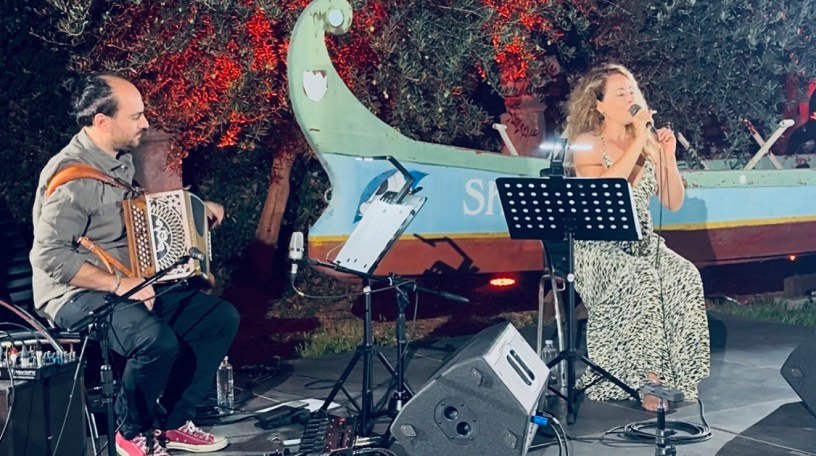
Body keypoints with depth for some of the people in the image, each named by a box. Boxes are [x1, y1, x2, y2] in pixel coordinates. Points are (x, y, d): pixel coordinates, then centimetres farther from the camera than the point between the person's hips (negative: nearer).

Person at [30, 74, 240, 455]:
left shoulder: (122, 160, 9)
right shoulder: (70, 175, -20)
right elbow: (50, 255, -26)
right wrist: (118, 284, -26)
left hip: (133, 284, 9)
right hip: (77, 296, -9)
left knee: (222, 317, -2)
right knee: (158, 340, -35)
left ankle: (174, 422, 5)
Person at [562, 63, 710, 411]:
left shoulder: (649, 142, 12)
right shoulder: (587, 144, -1)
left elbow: (673, 203, 11)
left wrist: (668, 156, -3)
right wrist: (638, 141, -17)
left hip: (643, 244, 5)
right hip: (598, 249, -4)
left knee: (685, 276, -26)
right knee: (643, 280, -34)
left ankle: (676, 376, -21)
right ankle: (649, 377, -26)